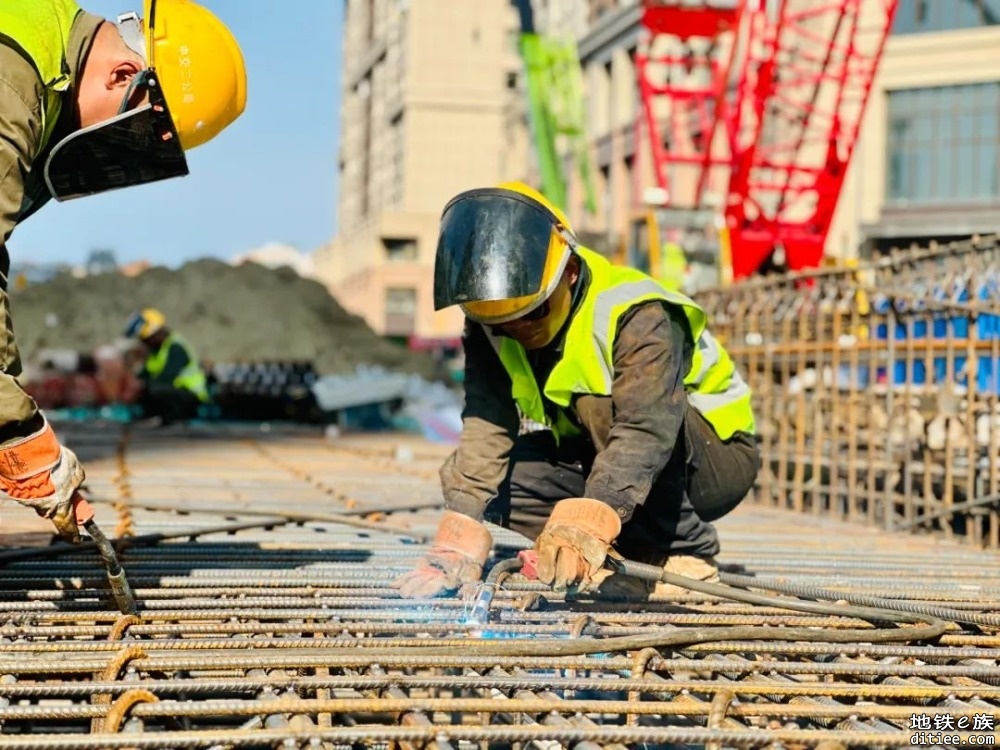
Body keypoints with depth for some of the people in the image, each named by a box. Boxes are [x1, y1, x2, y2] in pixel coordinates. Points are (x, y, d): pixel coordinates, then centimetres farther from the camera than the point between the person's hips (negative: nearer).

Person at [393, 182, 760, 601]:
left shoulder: (635, 315, -30)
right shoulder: (489, 330, -11)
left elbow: (645, 431, -44)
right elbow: (485, 431, -21)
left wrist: (586, 526, -59)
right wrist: (458, 547, -34)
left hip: (716, 455, -6)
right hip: (598, 457, 6)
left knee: (602, 406, -35)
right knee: (492, 475, -16)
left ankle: (686, 553, -17)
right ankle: (636, 556, -7)